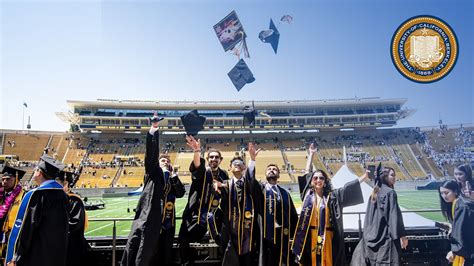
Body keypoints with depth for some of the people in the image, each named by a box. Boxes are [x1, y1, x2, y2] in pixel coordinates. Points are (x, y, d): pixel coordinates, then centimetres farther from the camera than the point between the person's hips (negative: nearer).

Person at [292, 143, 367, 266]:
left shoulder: (332, 196, 6)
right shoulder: (308, 194, 5)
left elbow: (349, 187, 6)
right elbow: (307, 173, 8)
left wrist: (365, 176, 1)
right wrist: (311, 154, 13)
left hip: (327, 236, 1)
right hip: (310, 236, 0)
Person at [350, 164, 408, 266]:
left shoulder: (374, 193, 11)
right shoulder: (390, 192, -9)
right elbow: (394, 215, -15)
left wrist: (368, 234, 18)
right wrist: (402, 235, -11)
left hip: (373, 234, 7)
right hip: (387, 236, -7)